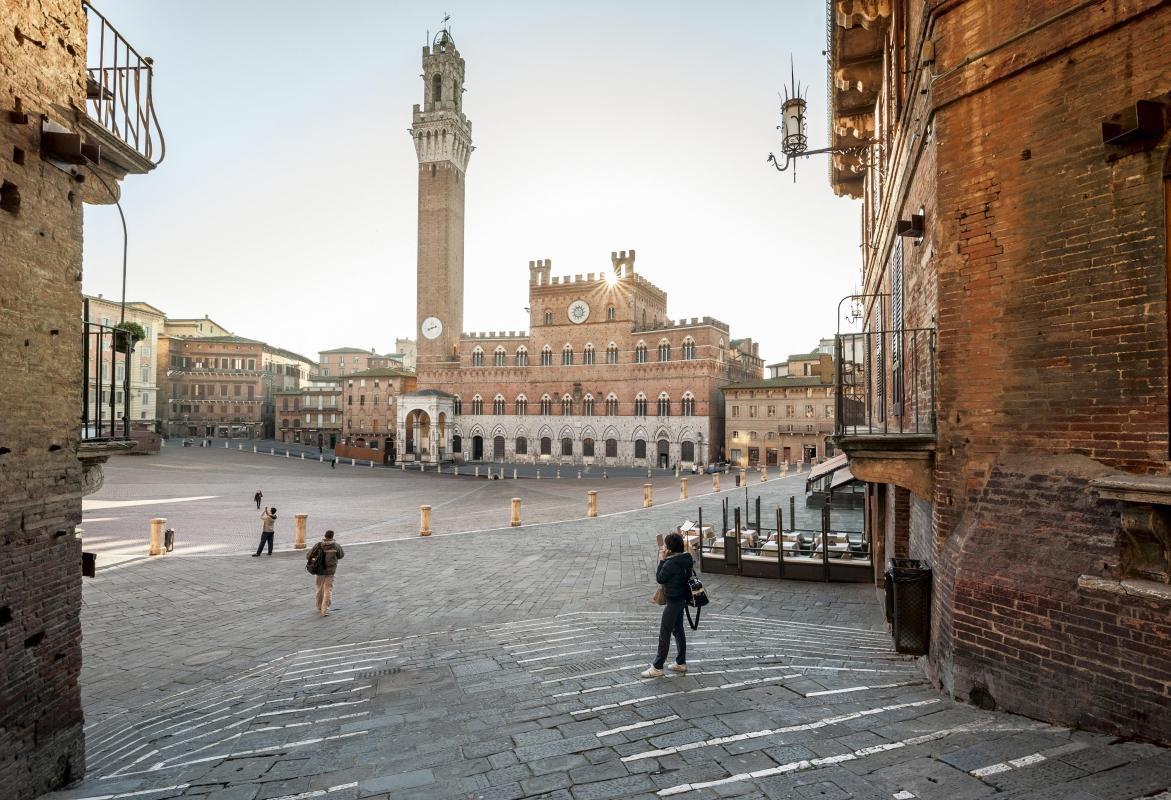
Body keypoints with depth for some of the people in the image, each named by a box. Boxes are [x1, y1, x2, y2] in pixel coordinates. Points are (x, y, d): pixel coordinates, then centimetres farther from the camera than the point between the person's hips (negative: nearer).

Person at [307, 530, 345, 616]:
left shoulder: (319, 545, -9)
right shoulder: (336, 546, -8)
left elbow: (309, 556, -5)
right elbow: (342, 555, 9)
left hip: (320, 571, 2)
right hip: (330, 571, -2)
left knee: (320, 589, 20)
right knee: (328, 591, 1)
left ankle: (319, 608, 35)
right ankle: (325, 610, -8)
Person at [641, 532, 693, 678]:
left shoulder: (671, 564, -25)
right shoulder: (684, 559, 1)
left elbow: (659, 578, -15)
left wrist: (661, 560, -11)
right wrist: (665, 559, 2)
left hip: (673, 601, -9)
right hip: (681, 599, 9)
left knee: (664, 634, -2)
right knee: (678, 631, 19)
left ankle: (657, 668, 5)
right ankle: (681, 663, 28)